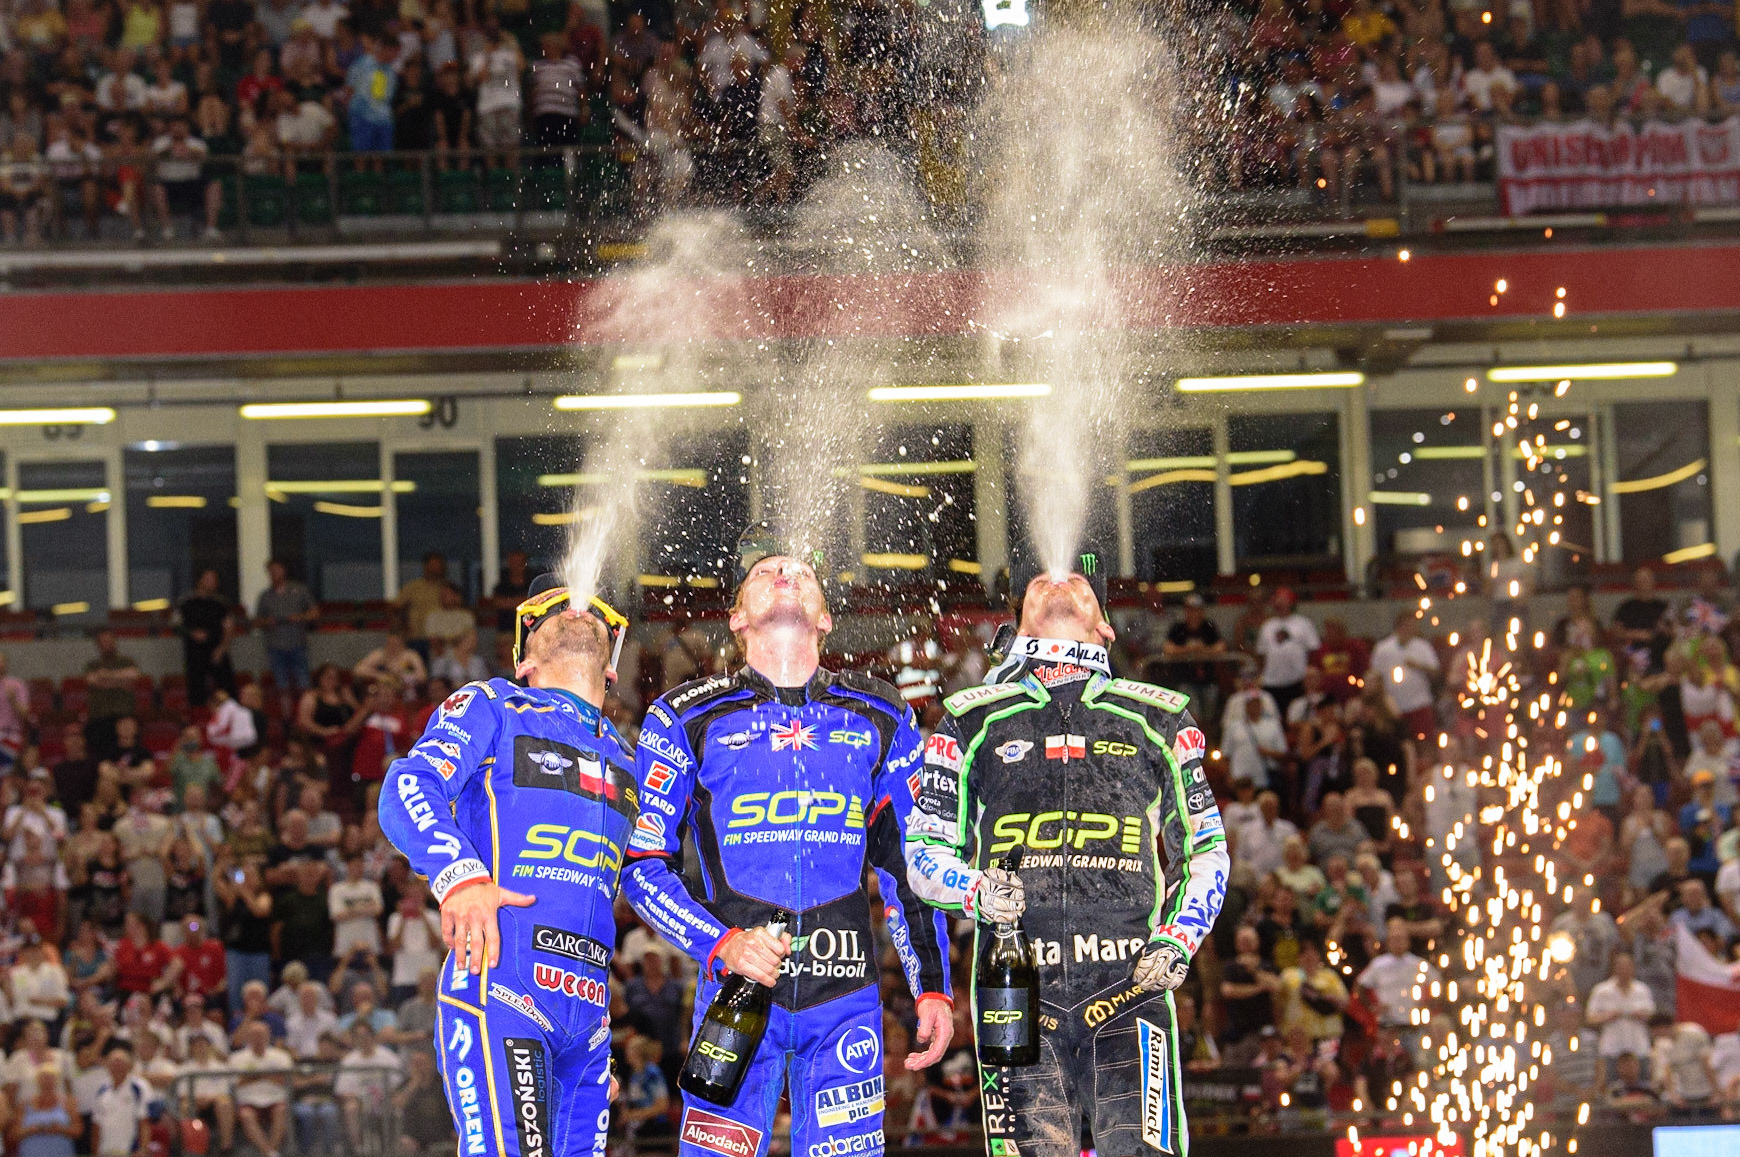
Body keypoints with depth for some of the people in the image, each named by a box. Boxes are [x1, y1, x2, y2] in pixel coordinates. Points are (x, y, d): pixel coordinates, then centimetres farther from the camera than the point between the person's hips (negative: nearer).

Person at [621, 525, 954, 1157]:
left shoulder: (880, 719, 13)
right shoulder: (689, 718, 6)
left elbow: (906, 864, 19)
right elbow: (641, 862, 3)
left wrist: (932, 986, 11)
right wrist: (721, 944, -11)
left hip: (847, 998, 2)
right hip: (737, 986, -2)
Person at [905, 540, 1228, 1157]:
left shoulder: (1157, 719, 16)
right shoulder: (974, 720, 16)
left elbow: (1207, 851, 20)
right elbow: (923, 851, 16)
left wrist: (1179, 940, 3)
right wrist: (975, 890, -6)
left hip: (1129, 983, 0)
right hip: (1018, 987, 0)